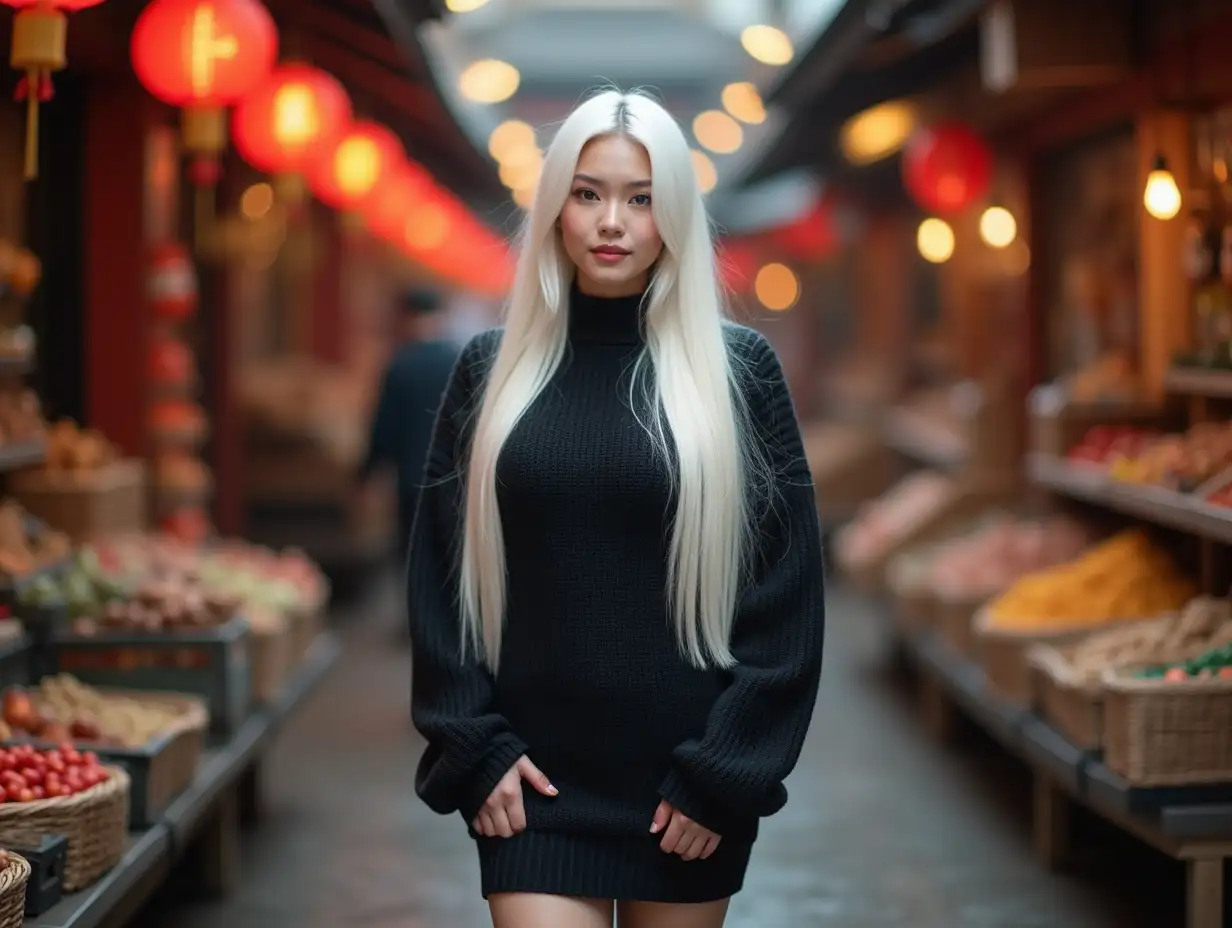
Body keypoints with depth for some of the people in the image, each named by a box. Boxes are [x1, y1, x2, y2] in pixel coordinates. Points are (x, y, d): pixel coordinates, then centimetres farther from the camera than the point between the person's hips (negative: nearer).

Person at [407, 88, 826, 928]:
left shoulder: (738, 369, -1)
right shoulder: (492, 370, 4)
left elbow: (787, 583, -3)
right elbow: (440, 575, 5)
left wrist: (727, 771, -7)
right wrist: (473, 747, -3)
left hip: (688, 775, 0)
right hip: (537, 776, 1)